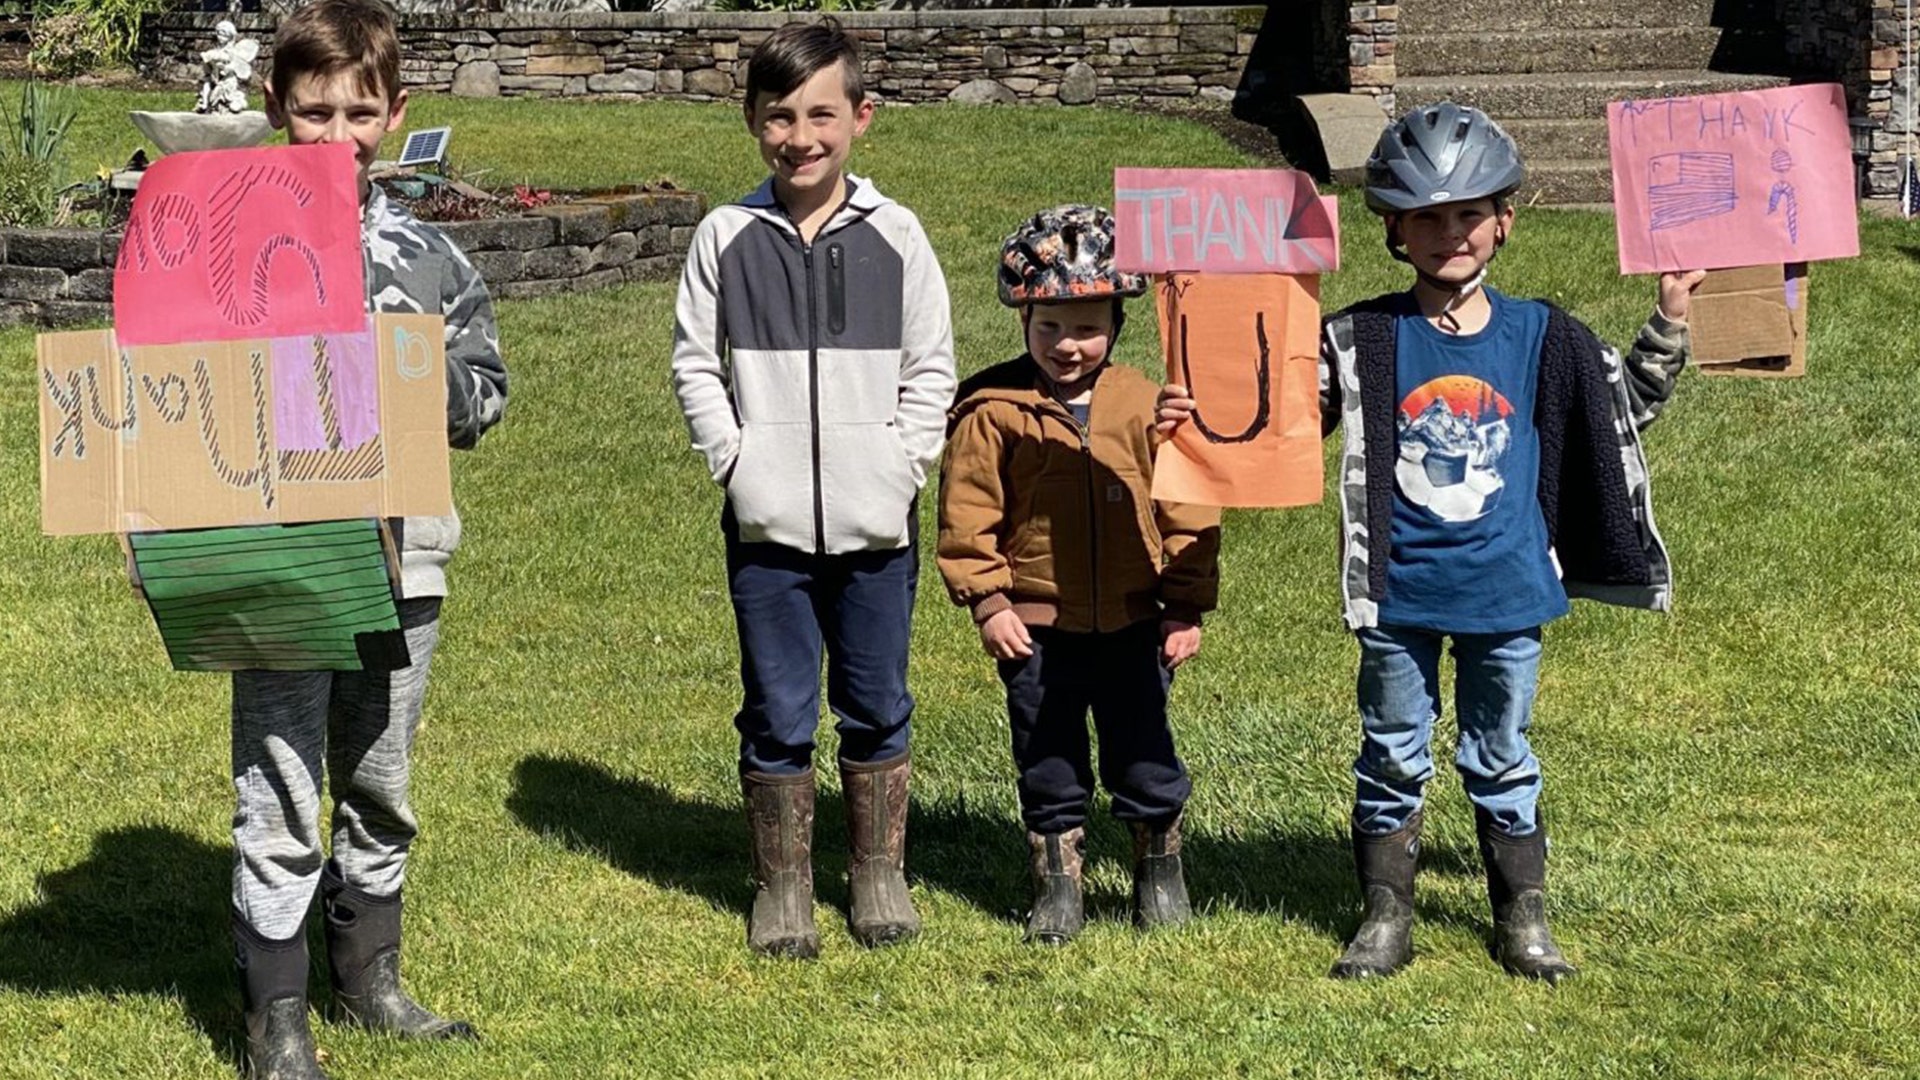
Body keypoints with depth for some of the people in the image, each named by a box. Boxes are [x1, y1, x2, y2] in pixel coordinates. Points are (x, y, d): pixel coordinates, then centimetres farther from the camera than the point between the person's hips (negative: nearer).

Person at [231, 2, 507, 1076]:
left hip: (401, 556, 4)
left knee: (380, 785, 15)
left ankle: (370, 977, 32)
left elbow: (486, 389, 10)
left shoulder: (429, 256, 6)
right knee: (279, 800, -3)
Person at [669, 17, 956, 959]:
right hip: (768, 525, 0)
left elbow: (931, 368, 4)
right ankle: (781, 885, 20)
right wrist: (737, 459, -6)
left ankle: (879, 875, 27)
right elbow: (695, 363, 4)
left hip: (876, 525, 1)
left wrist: (900, 466, -6)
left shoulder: (894, 236, 0)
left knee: (877, 708, 11)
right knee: (778, 715, 6)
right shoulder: (726, 238, 0)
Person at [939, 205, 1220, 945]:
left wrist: (1186, 606, 2)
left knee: (1146, 758, 10)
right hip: (1036, 628, -1)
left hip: (1133, 624, 1)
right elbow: (967, 513, -3)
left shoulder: (1145, 406, -2)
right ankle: (1057, 885, 24)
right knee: (1048, 767, 11)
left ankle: (1159, 871, 28)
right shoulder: (994, 413, -7)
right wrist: (986, 600, -8)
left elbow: (1185, 504, 3)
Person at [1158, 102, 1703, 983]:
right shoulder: (1362, 341, -5)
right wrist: (1199, 416, -21)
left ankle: (1523, 918, 26)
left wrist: (1669, 320, 2)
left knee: (1502, 762, 13)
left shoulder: (1542, 338, 0)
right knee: (1393, 759, 11)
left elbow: (1628, 408, 12)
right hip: (1400, 595, -1)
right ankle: (1385, 918, 23)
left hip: (1505, 591, 1)